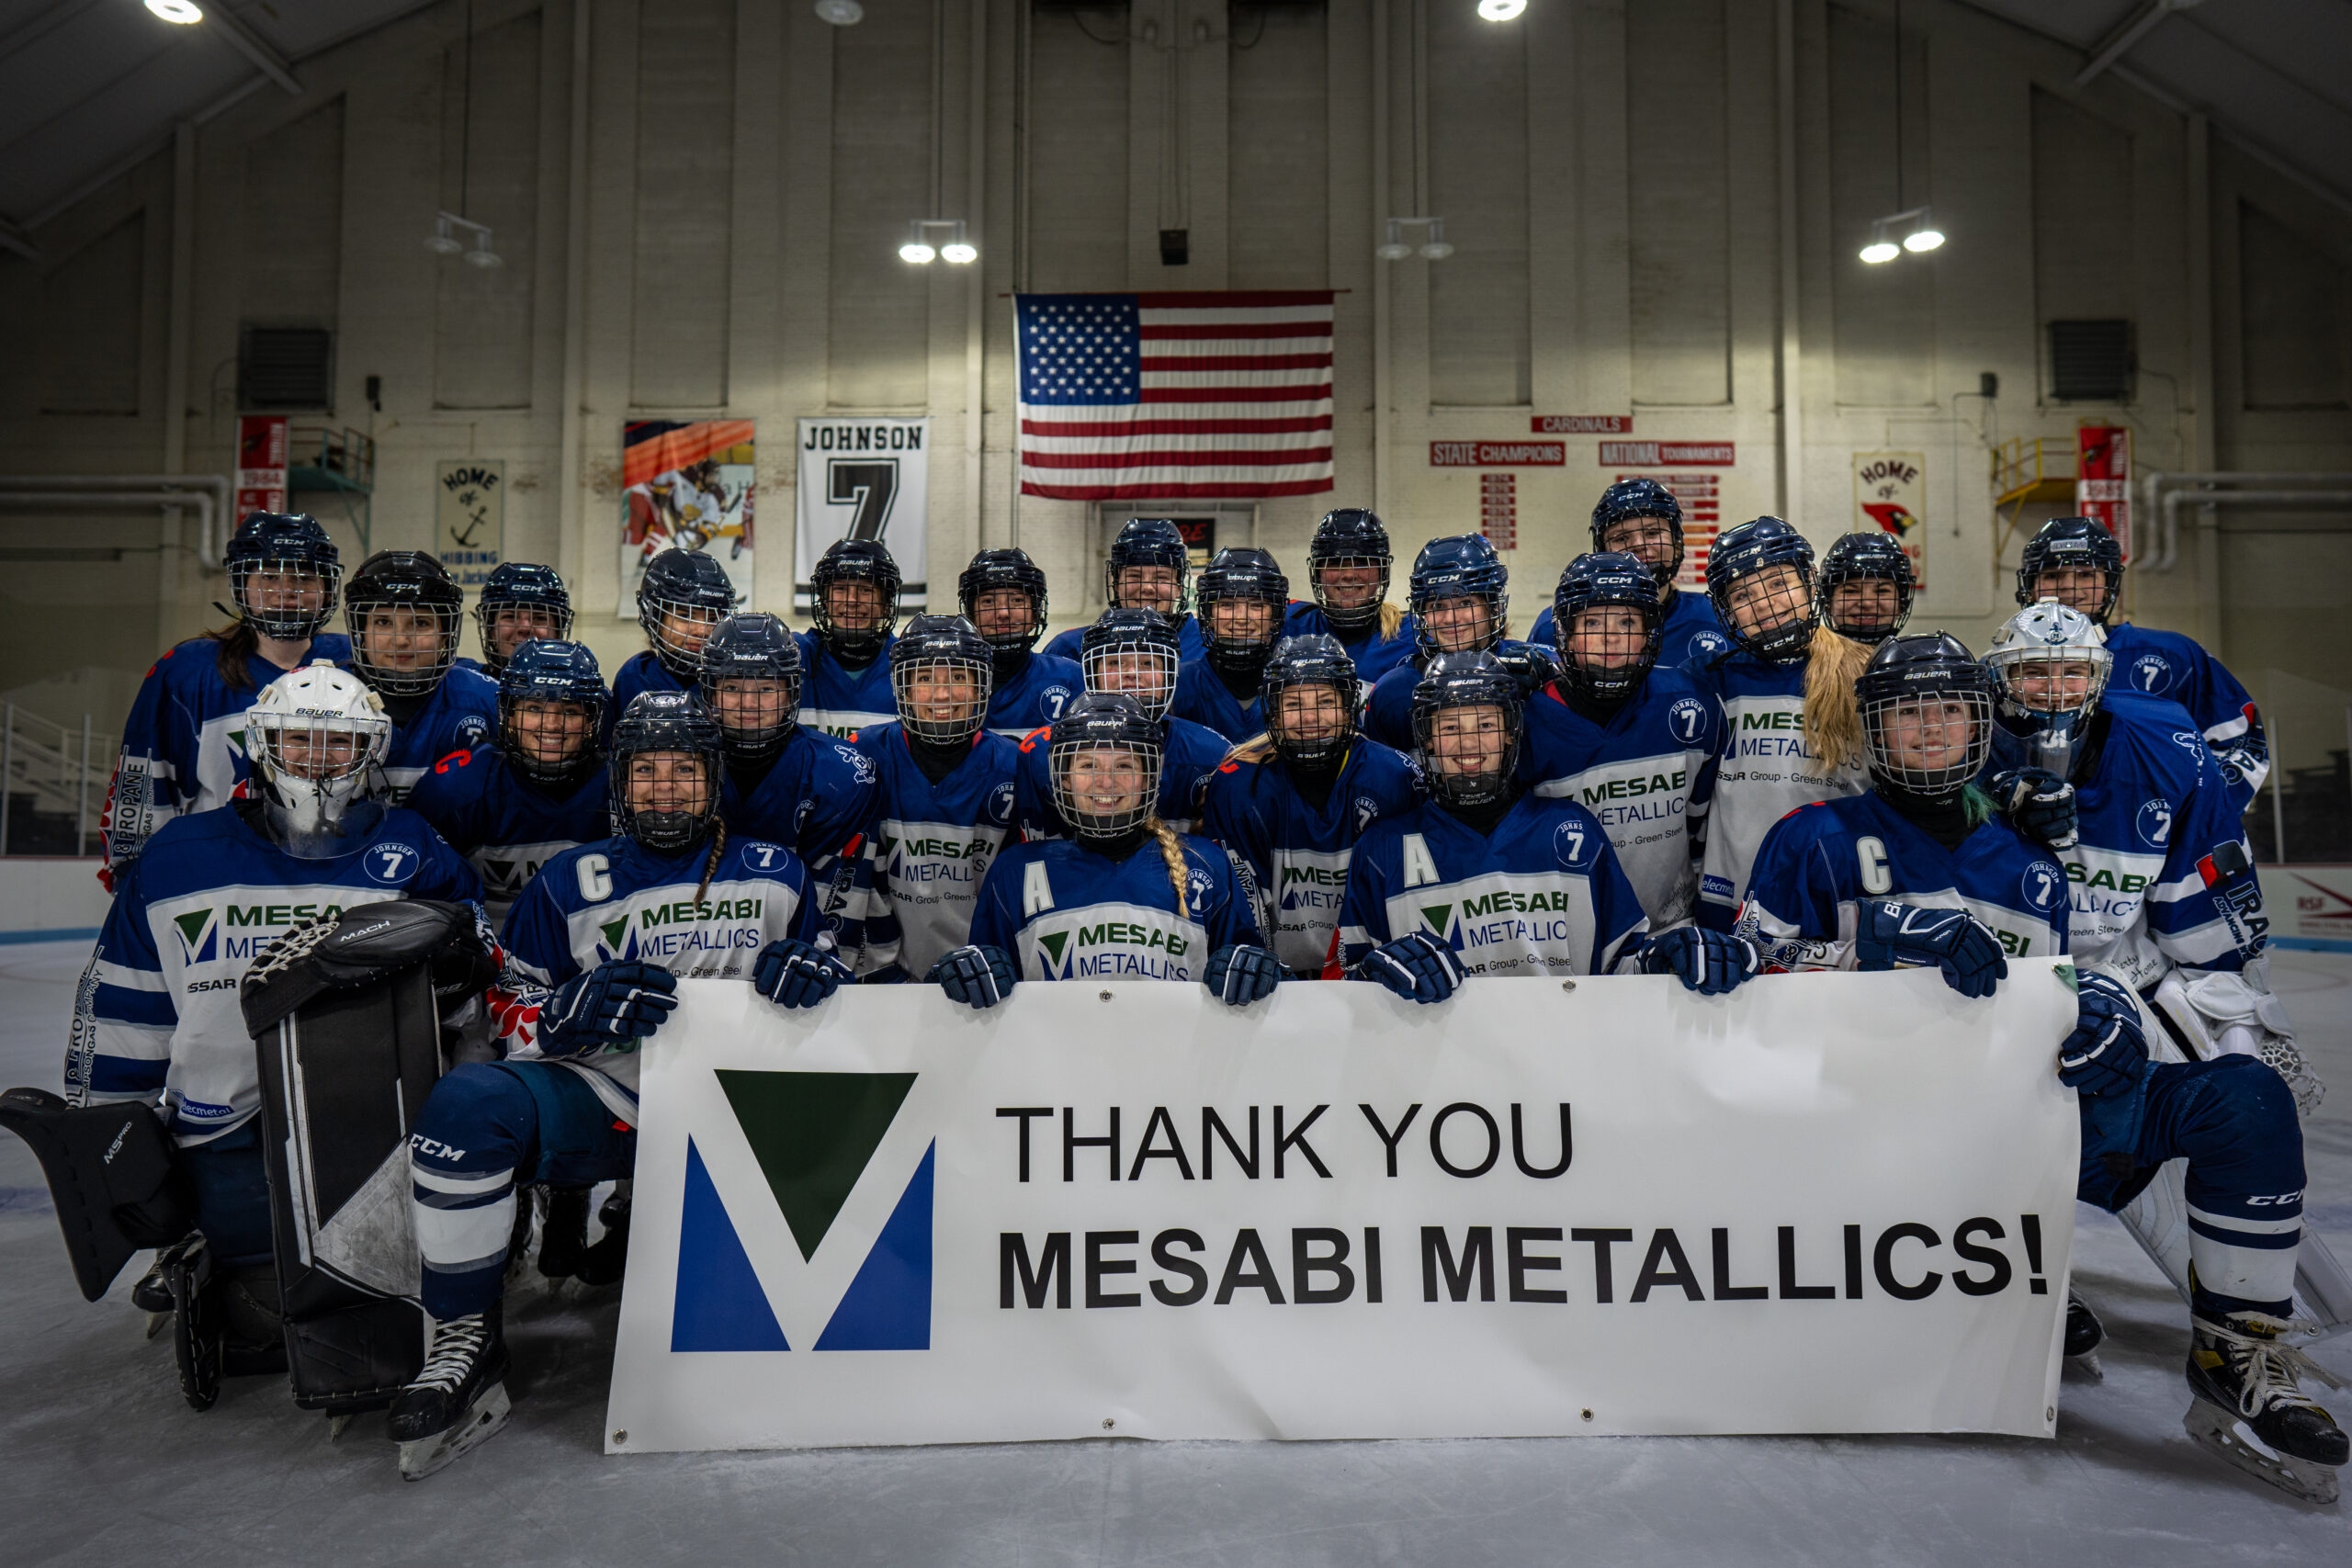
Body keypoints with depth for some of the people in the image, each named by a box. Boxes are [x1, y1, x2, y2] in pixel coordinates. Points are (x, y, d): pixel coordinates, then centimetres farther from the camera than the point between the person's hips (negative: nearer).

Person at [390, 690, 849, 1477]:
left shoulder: (775, 875, 8)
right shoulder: (570, 883, 6)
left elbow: (831, 966, 15)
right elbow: (513, 1014, 7)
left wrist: (811, 967, -10)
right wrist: (579, 1008, -15)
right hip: (599, 1102, -1)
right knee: (468, 1104, -27)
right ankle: (466, 1340, -11)